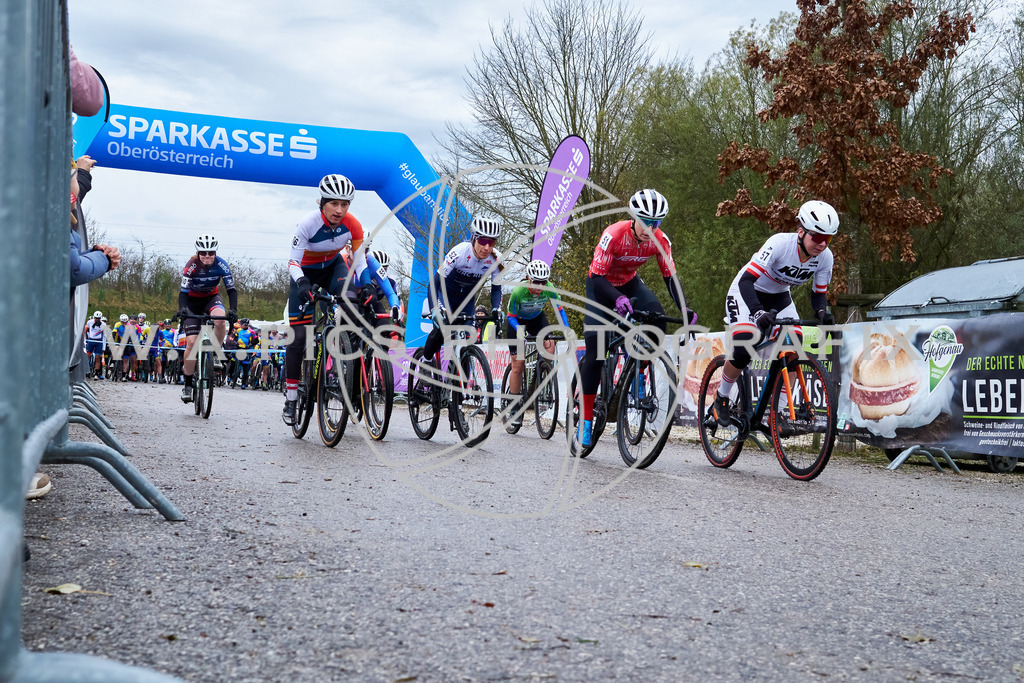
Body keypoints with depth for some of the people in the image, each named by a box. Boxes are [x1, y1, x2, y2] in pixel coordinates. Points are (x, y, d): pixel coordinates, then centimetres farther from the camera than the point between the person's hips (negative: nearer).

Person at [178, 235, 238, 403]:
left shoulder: (221, 265, -22)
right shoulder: (192, 265, -25)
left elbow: (231, 289, -23)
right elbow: (183, 291, -27)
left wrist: (233, 310, -39)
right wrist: (182, 309, -46)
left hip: (212, 297, 1)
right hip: (193, 300, -1)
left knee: (220, 319, -36)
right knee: (192, 341, -13)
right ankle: (187, 385, -1)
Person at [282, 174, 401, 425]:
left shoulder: (353, 225, -24)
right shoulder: (308, 223, -31)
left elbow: (360, 263, -15)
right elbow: (293, 261, -28)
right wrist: (302, 284, -47)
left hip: (333, 266, 2)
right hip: (305, 272, -2)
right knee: (298, 336, -8)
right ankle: (290, 398, 2)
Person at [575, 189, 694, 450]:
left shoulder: (660, 240, -20)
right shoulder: (614, 235, -32)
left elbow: (670, 277, -15)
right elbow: (597, 278, -31)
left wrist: (684, 310, -30)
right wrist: (618, 299, -49)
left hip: (629, 283, 4)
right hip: (601, 285, -4)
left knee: (657, 316, -27)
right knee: (595, 350, -13)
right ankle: (586, 418, -7)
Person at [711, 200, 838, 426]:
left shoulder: (825, 257, -18)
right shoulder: (780, 243, -34)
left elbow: (818, 294, -6)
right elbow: (746, 280, -38)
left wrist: (822, 312, -30)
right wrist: (759, 313, -53)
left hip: (779, 297, 6)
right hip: (746, 292, -6)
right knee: (744, 350, -24)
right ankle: (721, 399, 2)